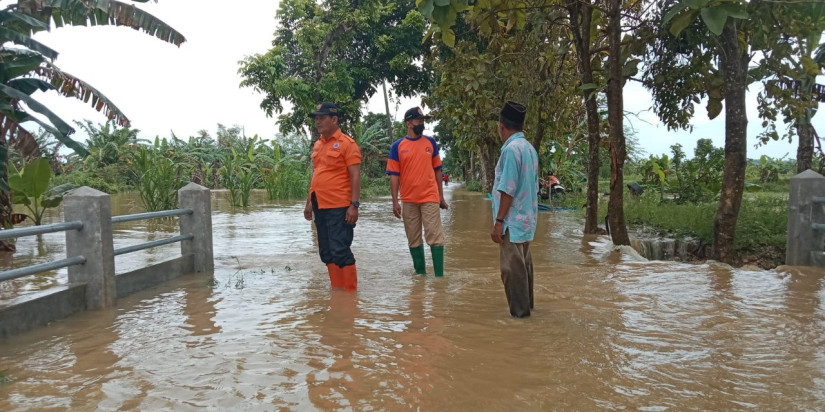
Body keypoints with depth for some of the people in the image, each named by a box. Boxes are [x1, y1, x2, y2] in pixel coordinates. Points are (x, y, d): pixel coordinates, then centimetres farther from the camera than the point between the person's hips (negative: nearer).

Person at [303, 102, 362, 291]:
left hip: (339, 207, -8)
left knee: (340, 251, -6)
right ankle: (336, 289, 20)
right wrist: (309, 202, 19)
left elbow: (355, 176, -11)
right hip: (320, 206, 8)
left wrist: (354, 205, -17)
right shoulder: (317, 145, 15)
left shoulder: (346, 143, -7)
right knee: (326, 253, 11)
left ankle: (350, 291, 5)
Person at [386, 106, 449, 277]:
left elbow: (437, 170, 10)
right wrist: (395, 202, -6)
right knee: (414, 240, 9)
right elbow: (394, 175, -1)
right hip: (408, 200, 0)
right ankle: (420, 273, 23)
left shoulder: (430, 142, 5)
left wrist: (441, 196, 7)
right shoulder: (398, 146, 1)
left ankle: (439, 276, 0)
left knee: (435, 237, -3)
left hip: (430, 198, 0)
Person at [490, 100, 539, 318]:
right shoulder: (529, 148, 10)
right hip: (526, 218, 9)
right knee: (523, 262, 17)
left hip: (512, 220, -9)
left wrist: (499, 221, -17)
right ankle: (526, 304, 27)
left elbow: (508, 190, -21)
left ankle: (519, 310, 6)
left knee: (512, 265, -1)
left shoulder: (511, 148, -18)